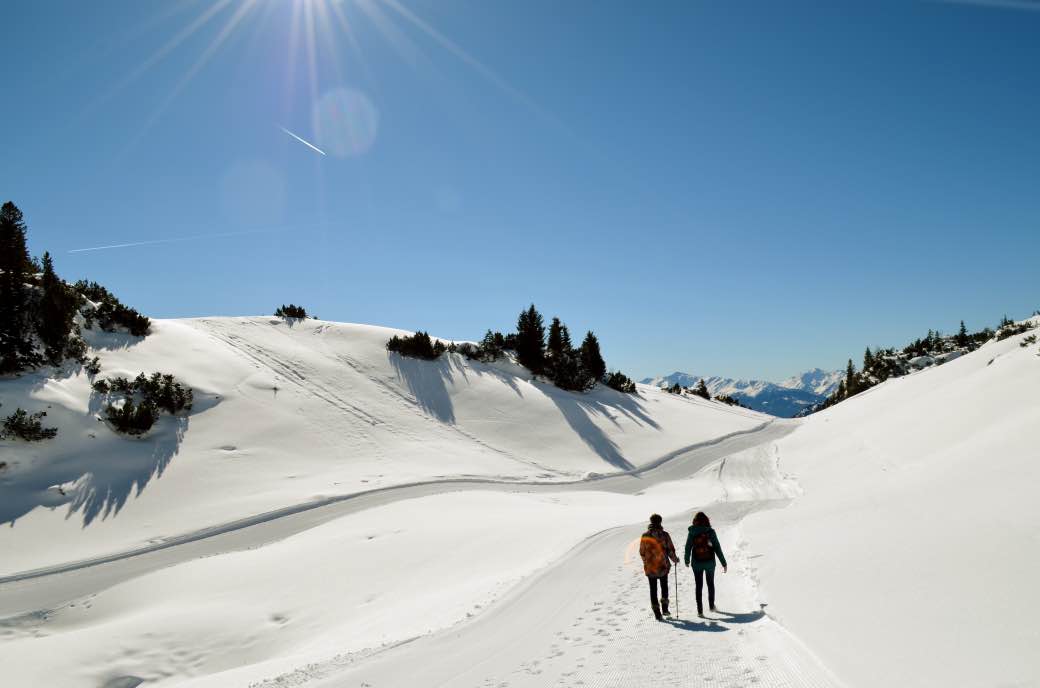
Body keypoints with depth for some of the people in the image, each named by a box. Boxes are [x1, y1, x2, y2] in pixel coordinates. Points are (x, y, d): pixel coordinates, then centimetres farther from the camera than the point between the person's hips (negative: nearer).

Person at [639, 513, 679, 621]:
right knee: (664, 586, 21)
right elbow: (670, 550, -7)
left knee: (653, 589, 8)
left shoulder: (645, 536, -5)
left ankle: (657, 613, 5)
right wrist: (675, 559, 13)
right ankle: (664, 608, 19)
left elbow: (642, 552, 2)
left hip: (650, 567, 0)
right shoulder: (664, 535, -10)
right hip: (663, 566, 0)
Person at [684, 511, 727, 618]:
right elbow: (717, 548, -9)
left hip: (697, 563, 0)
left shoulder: (692, 533, -8)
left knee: (699, 586, 8)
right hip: (710, 563, 0)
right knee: (711, 584, 21)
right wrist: (724, 563, -2)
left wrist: (687, 560, 15)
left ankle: (700, 610, 4)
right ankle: (711, 606, 34)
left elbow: (688, 548, -2)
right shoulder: (710, 532, -11)